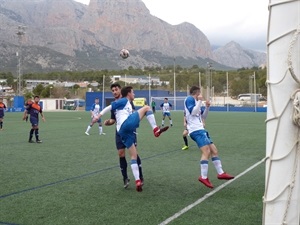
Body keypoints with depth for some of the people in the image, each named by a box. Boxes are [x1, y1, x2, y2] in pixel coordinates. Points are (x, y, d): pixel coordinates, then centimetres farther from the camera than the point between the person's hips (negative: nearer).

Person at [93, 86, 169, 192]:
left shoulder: (128, 105, 35)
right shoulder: (124, 100, 10)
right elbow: (109, 107, 2)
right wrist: (99, 115, -5)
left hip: (123, 131, 9)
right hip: (127, 124, -9)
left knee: (134, 156, 8)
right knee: (146, 107, -3)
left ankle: (137, 181, 3)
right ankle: (156, 130, -14)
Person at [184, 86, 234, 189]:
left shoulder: (195, 102, 24)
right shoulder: (189, 99, -3)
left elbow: (203, 116, 25)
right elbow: (193, 112, -17)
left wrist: (207, 107, 10)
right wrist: (200, 101, -13)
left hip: (200, 129, 10)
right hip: (196, 130, -10)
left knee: (214, 150, 9)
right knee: (206, 151, -21)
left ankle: (220, 173, 14)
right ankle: (203, 177, -22)